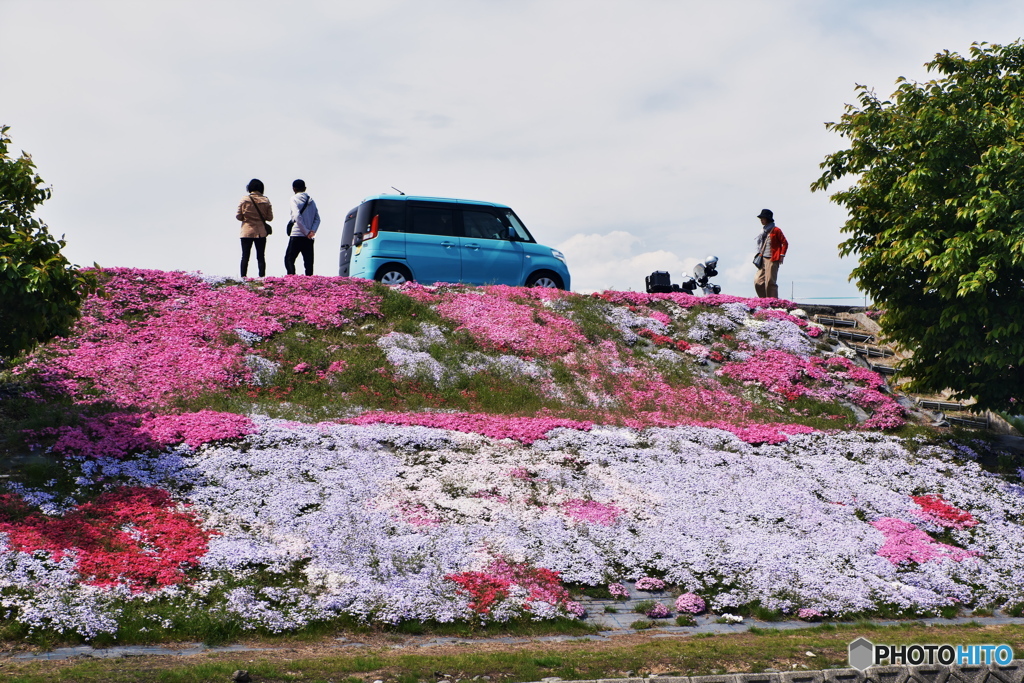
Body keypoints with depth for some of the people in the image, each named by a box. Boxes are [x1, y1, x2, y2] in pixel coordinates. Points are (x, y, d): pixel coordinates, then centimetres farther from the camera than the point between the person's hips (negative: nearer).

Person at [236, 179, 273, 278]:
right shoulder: (266, 201, -2)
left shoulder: (244, 199, -5)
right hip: (261, 232, 1)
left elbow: (238, 216, -3)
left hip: (247, 232, -1)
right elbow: (270, 217, 0)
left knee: (245, 256, 3)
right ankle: (262, 277, 0)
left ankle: (243, 277, 0)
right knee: (261, 257, 5)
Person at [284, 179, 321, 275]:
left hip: (297, 235, -5)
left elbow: (297, 216, -14)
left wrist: (306, 232, -13)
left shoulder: (294, 199, -2)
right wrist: (313, 230, -4)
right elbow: (317, 218, 6)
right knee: (308, 262, 5)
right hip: (309, 238, 5)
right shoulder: (311, 200, 14)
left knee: (289, 259, -1)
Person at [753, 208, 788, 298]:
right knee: (758, 281, -1)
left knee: (770, 282, -10)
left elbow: (785, 243, -5)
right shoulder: (763, 230, 19)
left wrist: (781, 255, -10)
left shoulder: (775, 230, -4)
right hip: (763, 259, 8)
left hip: (772, 260, -8)